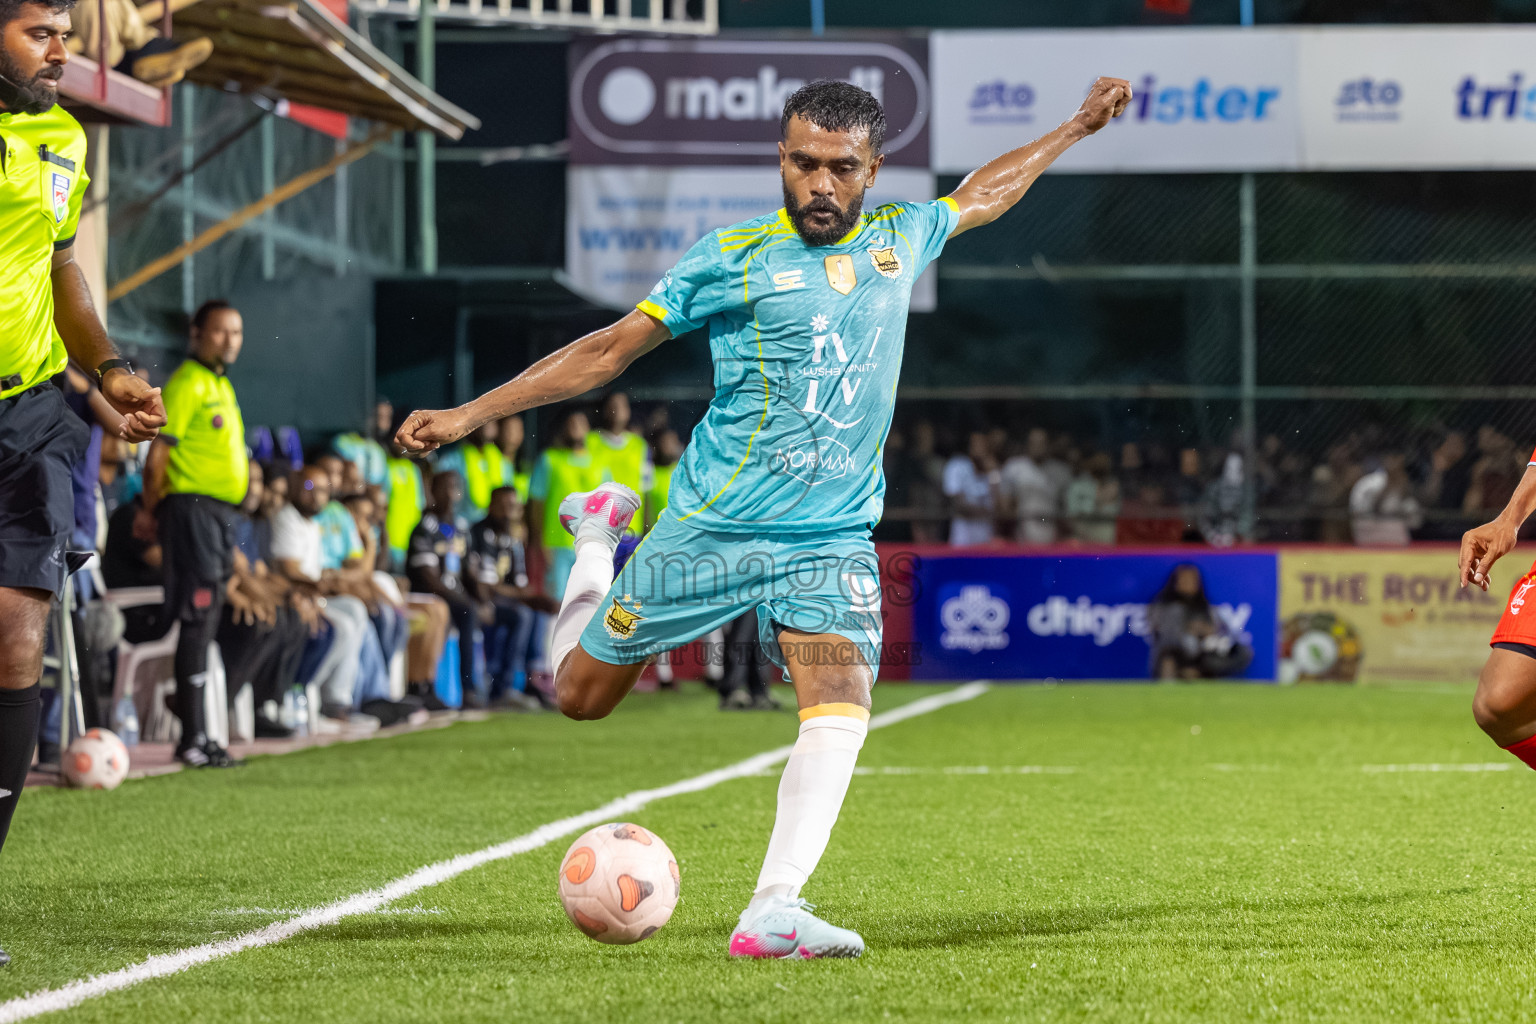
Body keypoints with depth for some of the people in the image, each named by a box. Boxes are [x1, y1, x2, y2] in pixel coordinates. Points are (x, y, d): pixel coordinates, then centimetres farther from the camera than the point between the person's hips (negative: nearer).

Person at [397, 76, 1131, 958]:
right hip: (712, 527, -2)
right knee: (582, 694, 6)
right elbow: (612, 348, 2)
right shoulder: (734, 255, -2)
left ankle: (772, 913, -29)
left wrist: (1077, 128, 39)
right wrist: (470, 414, -1)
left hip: (833, 540, 2)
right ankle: (601, 537, 36)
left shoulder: (901, 238, 10)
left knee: (842, 704, -23)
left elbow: (983, 193, 32)